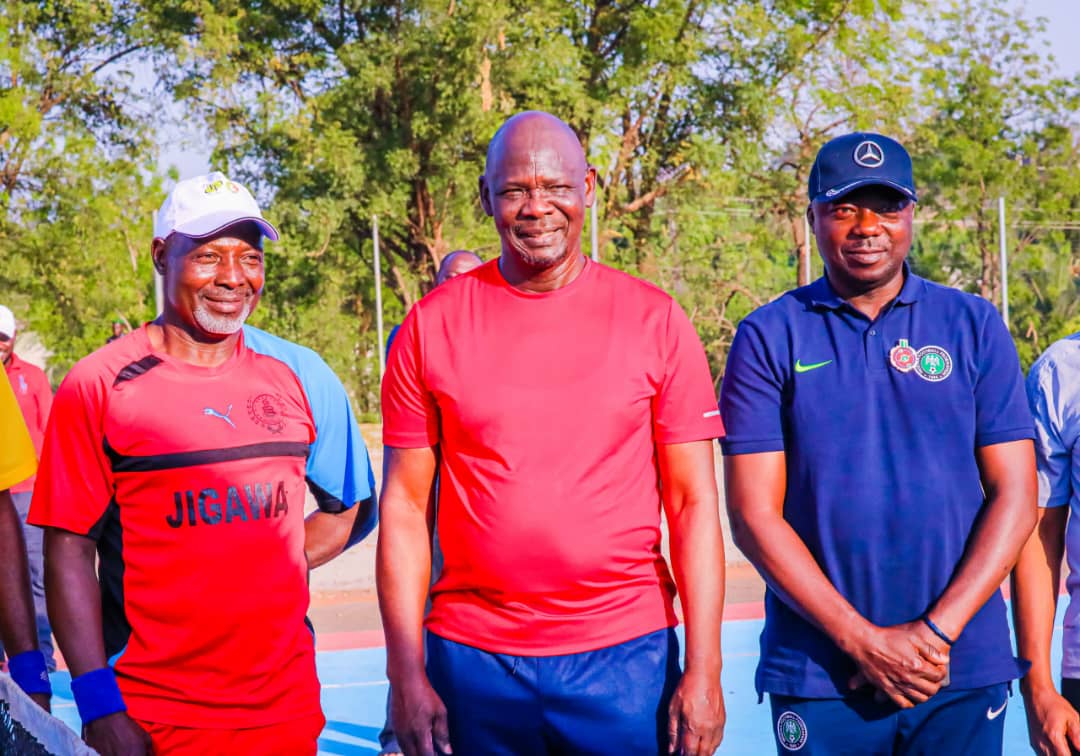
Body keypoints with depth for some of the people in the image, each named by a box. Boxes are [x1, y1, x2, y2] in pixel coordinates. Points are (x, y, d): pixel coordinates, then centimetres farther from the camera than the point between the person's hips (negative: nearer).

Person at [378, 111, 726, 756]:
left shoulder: (655, 321, 1)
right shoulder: (431, 327, 2)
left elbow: (694, 504, 1)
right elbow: (405, 507, 3)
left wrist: (703, 670, -6)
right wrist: (407, 674, -3)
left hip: (626, 654, 0)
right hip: (472, 660, 1)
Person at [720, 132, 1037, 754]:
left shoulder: (974, 327, 5)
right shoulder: (768, 338, 1)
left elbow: (1015, 497, 2)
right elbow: (754, 515, -4)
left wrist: (937, 629, -10)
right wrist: (864, 640, -11)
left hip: (965, 671, 1)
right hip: (817, 677, -1)